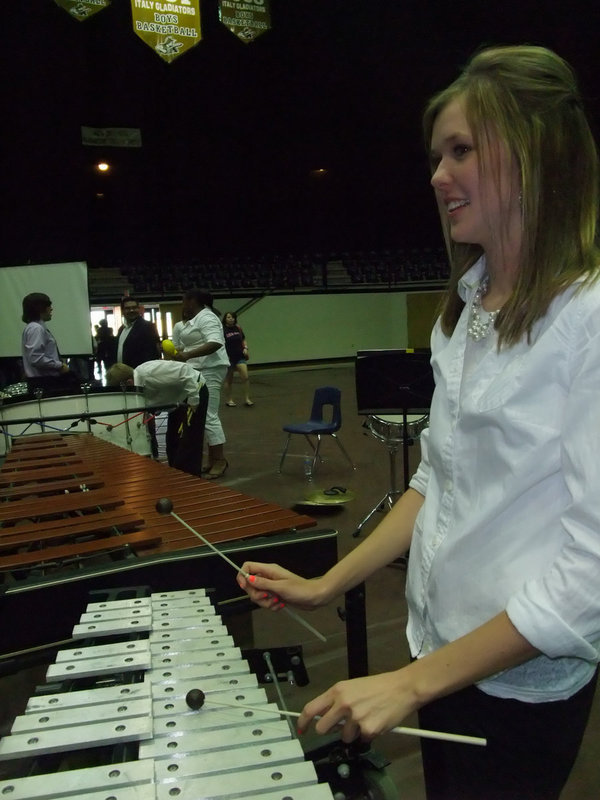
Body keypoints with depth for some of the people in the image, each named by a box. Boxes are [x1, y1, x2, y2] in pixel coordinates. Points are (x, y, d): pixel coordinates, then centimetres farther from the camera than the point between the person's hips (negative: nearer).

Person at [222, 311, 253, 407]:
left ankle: (247, 399, -1)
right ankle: (229, 400, 21)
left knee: (245, 376, -9)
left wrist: (245, 348, 3)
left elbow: (243, 340, 20)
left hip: (239, 356, 3)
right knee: (229, 380, 8)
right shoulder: (222, 330, -8)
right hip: (228, 358, -3)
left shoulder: (238, 328, 7)